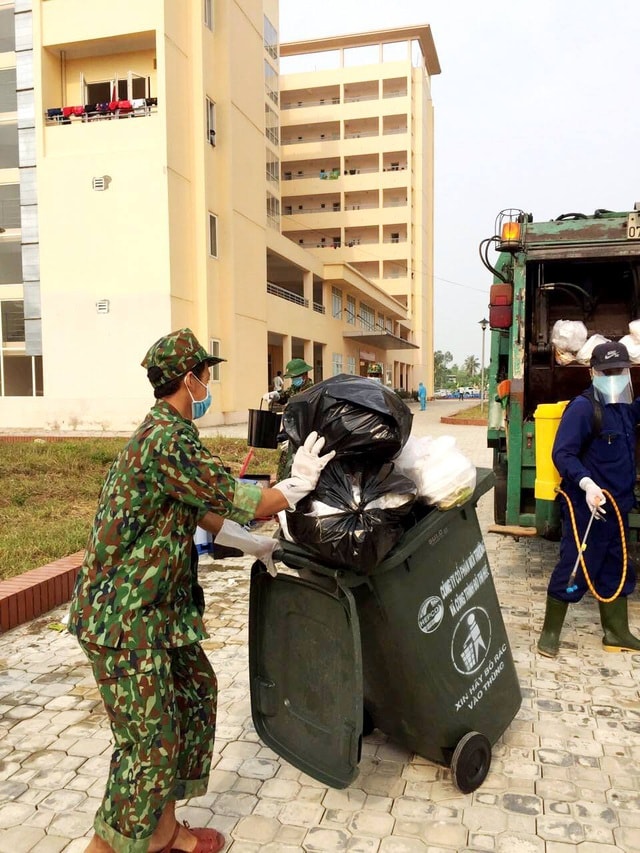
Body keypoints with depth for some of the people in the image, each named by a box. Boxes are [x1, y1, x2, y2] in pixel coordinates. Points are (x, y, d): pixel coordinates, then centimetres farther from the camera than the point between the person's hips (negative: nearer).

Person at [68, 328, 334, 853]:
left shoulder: (161, 431, 10)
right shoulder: (170, 439, -23)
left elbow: (202, 510, 17)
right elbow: (238, 503, -20)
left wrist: (258, 545, 18)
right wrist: (298, 484, -4)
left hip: (154, 607, 10)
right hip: (123, 617, -10)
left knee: (195, 689, 17)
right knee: (150, 741, -1)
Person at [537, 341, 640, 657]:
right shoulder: (583, 407, -16)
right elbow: (562, 453, -24)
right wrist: (586, 483, -37)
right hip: (587, 507, -8)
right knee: (573, 570, 0)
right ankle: (550, 632, 14)